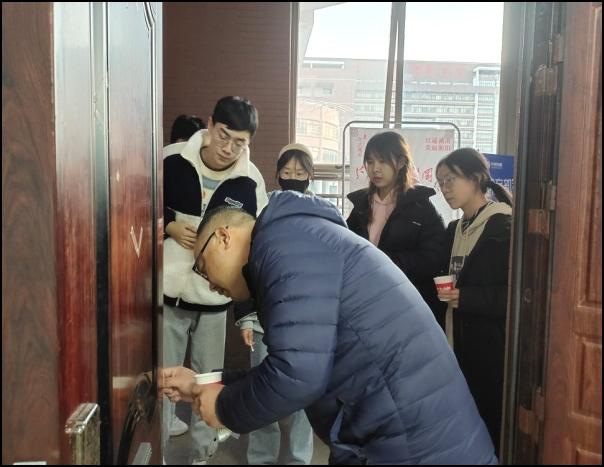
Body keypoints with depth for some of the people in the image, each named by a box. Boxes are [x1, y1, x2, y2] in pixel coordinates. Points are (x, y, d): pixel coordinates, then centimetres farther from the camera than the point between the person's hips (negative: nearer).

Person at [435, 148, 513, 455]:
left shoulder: (503, 226, -10)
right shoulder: (455, 230, 12)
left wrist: (466, 298, -22)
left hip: (492, 350, -7)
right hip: (459, 346, 7)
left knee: (490, 431, 3)